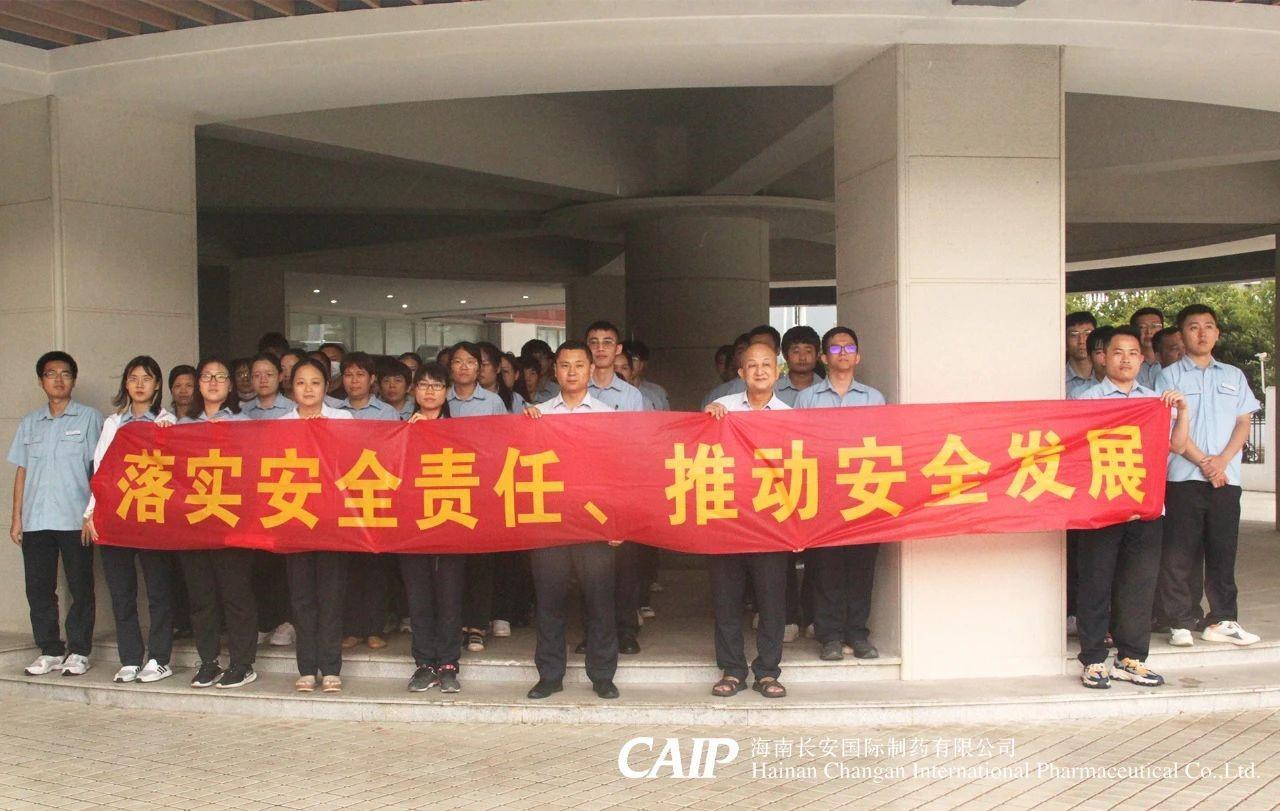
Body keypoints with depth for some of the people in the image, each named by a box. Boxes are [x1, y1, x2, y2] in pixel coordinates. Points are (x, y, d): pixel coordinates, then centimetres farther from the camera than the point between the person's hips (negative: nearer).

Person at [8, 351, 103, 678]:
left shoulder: (89, 418, 4)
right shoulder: (30, 423, 15)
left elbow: (98, 468, 0)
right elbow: (22, 472, 16)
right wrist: (16, 518, 10)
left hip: (75, 520, -4)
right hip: (35, 521, 4)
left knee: (80, 587, 0)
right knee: (38, 589, 5)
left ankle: (78, 651, 10)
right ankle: (50, 651, 15)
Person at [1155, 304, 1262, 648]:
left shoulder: (1233, 376, 16)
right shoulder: (1170, 376, 4)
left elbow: (1243, 423, 9)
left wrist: (1222, 460, -7)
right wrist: (1203, 462, -12)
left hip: (1226, 477, 3)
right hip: (1183, 475, -3)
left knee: (1223, 549, 5)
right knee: (1180, 552, -3)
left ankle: (1222, 620, 12)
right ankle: (1181, 622, 3)